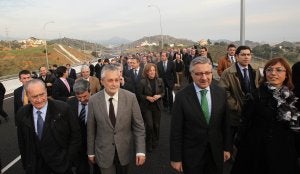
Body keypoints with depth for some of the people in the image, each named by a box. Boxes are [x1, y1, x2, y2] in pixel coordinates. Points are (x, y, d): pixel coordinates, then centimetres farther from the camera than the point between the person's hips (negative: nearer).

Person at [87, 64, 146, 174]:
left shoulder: (130, 97, -13)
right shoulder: (93, 100, -12)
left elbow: (138, 126, -9)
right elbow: (91, 129, -3)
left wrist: (140, 151, -14)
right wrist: (91, 152, 4)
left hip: (124, 151, 1)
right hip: (103, 152, -1)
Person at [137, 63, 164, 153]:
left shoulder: (160, 80, -1)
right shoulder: (143, 82, -8)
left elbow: (163, 92, 7)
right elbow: (139, 94, -3)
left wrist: (159, 96, -12)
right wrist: (147, 97, -17)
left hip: (157, 106, 3)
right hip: (146, 106, -2)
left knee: (156, 125, 9)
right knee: (149, 125, -6)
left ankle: (155, 141, 34)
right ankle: (148, 144, 17)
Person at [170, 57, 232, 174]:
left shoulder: (221, 93, -5)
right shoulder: (182, 96, -16)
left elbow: (225, 123, 4)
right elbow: (176, 130, -12)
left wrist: (227, 147, 8)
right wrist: (176, 158, -9)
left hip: (216, 153, 3)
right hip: (191, 154, -3)